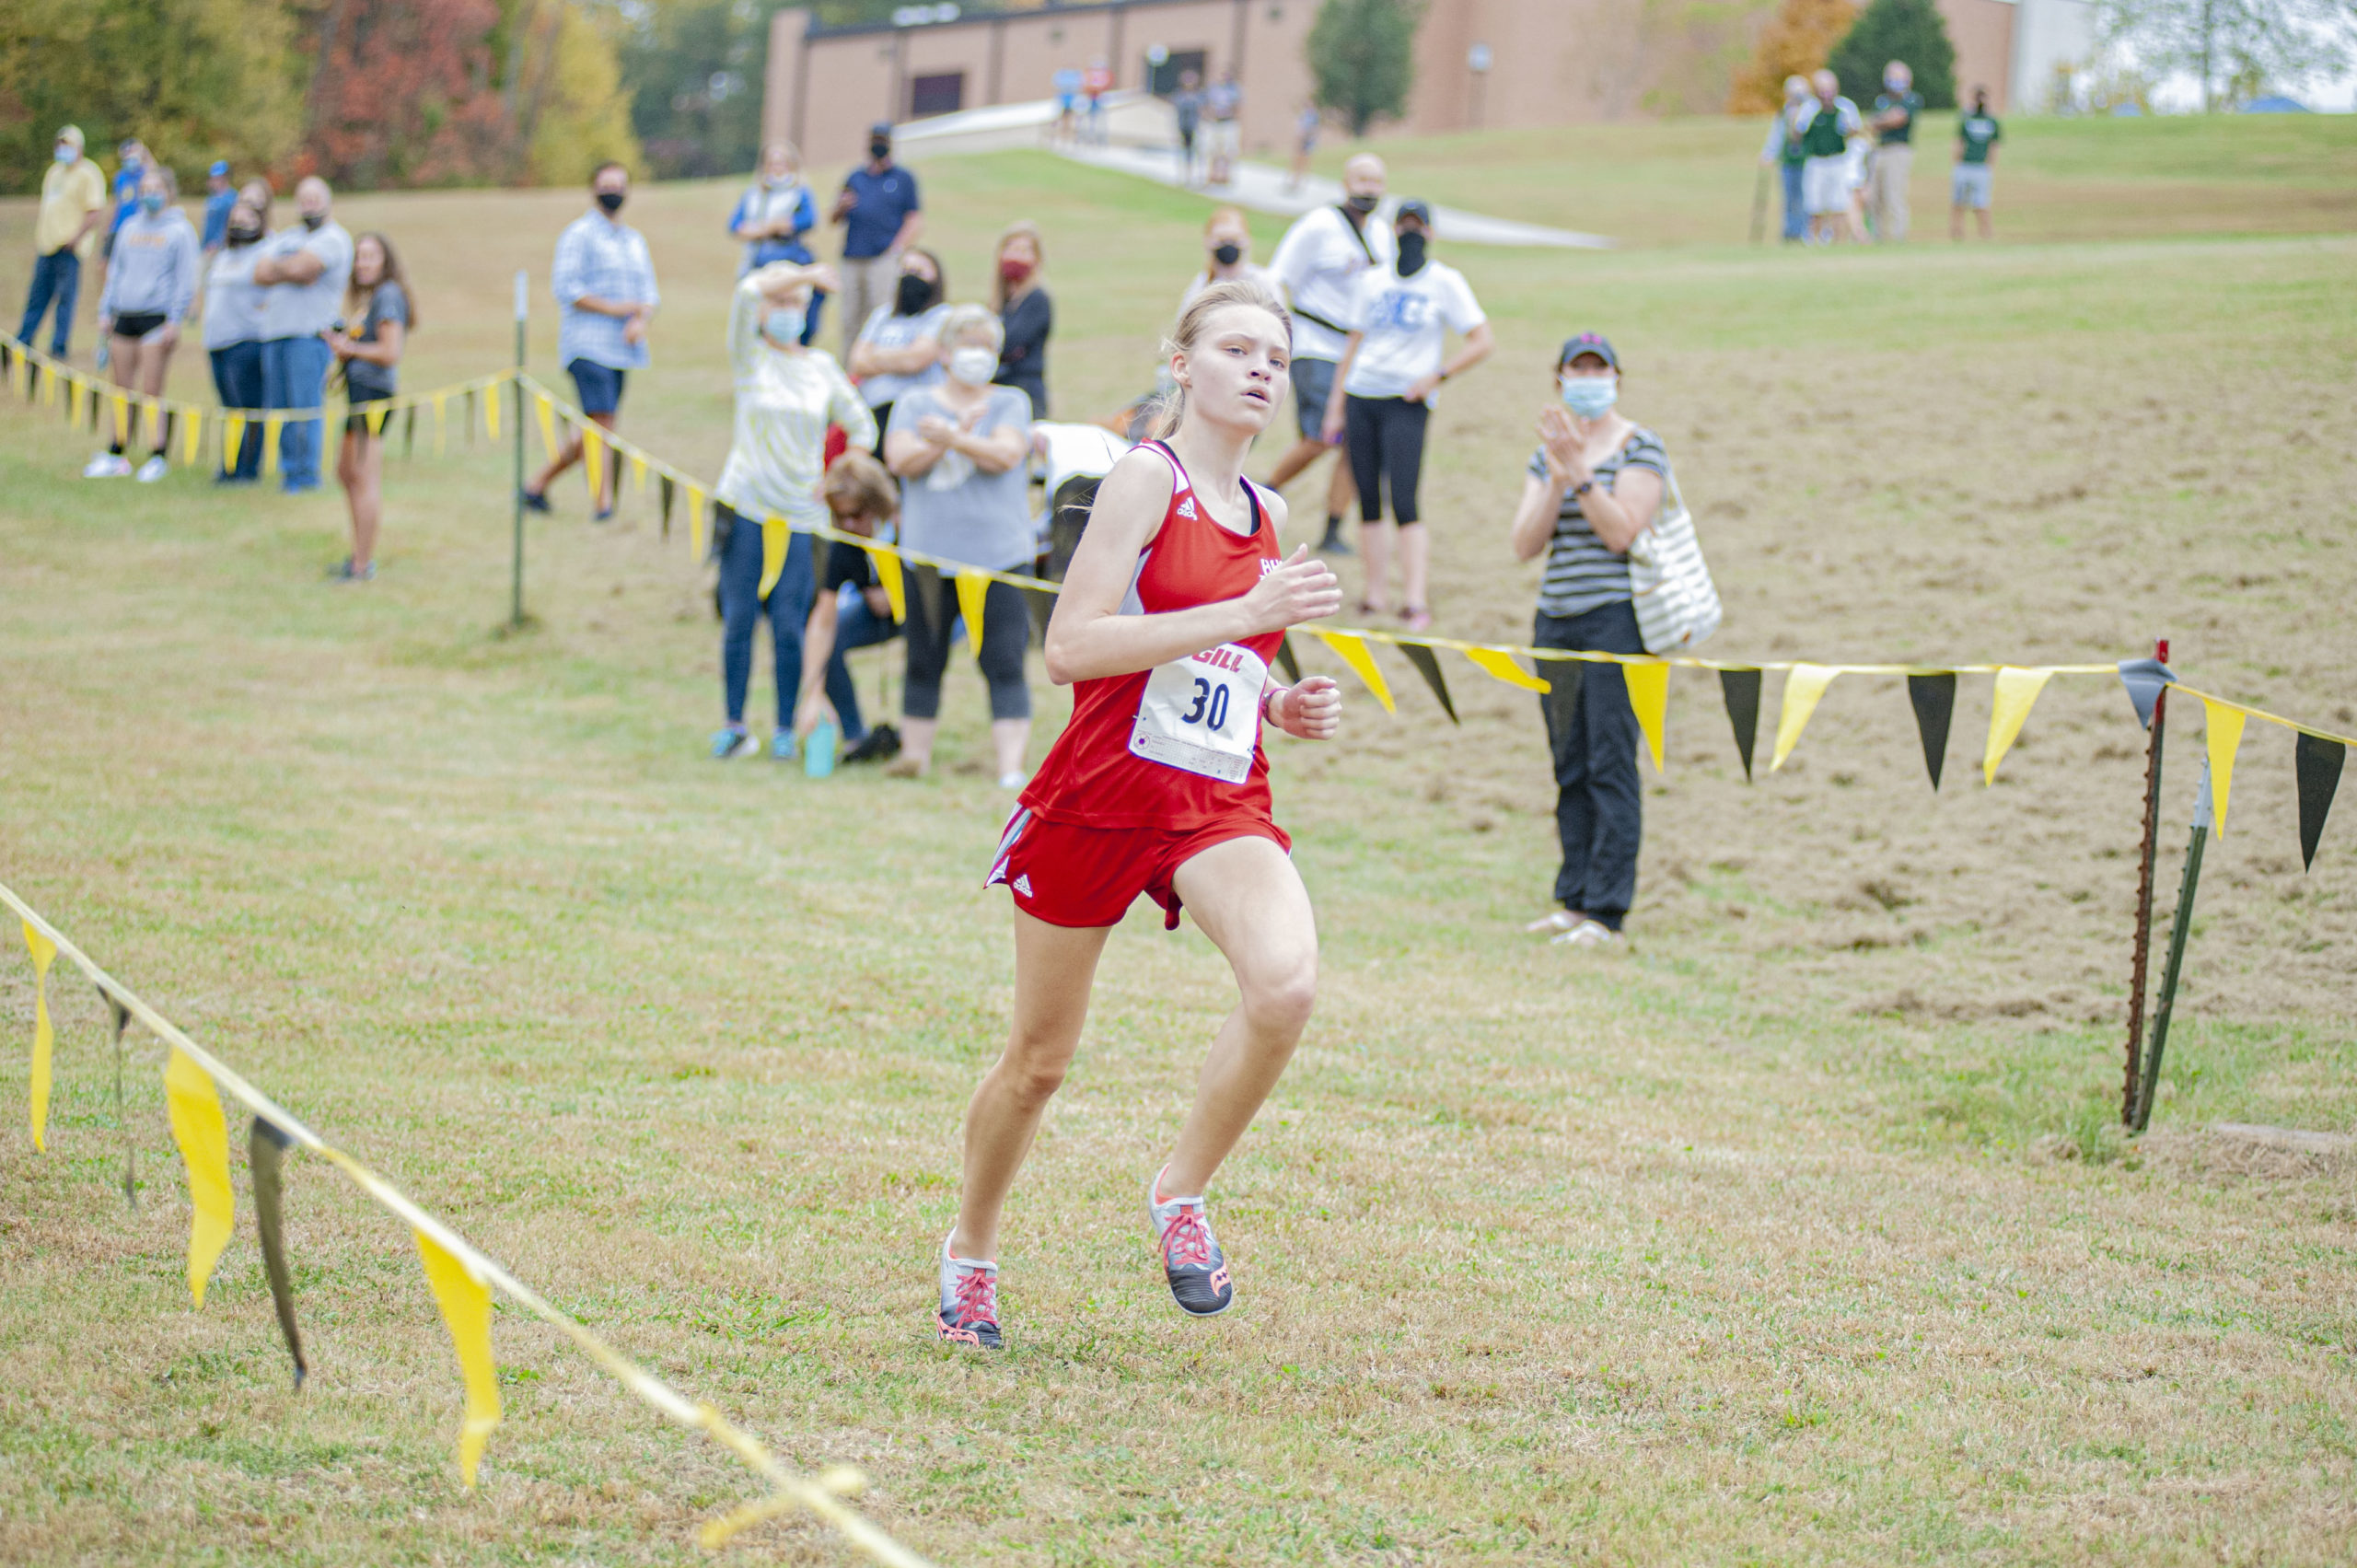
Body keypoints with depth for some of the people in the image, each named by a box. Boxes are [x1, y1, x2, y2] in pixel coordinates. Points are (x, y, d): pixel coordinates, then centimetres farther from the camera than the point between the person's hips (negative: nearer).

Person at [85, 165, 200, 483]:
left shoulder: (180, 230, -1)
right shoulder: (130, 228, 16)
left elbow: (185, 279, -4)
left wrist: (174, 321, -11)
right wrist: (105, 313, 14)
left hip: (157, 317, -6)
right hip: (125, 316, 6)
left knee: (151, 392, -7)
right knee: (123, 390, 9)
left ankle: (157, 458, -3)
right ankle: (116, 456, 15)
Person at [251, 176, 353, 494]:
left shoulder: (333, 238, 0)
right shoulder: (285, 237, 22)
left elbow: (299, 267, -15)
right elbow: (260, 273, 8)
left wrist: (276, 268, 5)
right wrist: (293, 273, -7)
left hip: (310, 332, -7)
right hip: (274, 331, 7)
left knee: (306, 405, -11)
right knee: (278, 406, 5)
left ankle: (307, 475, -8)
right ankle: (288, 470, 9)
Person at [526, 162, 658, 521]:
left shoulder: (635, 240, 20)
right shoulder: (579, 234, -3)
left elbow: (650, 292, 17)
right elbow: (565, 288, -11)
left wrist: (641, 320, -5)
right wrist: (614, 308, -14)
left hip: (621, 349, 7)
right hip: (588, 346, -7)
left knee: (592, 433, 9)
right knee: (600, 422, -17)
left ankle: (538, 484, 22)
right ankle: (600, 502, -18)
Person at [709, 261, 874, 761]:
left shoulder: (822, 367, 10)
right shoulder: (751, 357, 3)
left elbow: (861, 427, 17)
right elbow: (749, 292, -14)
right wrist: (808, 274, -7)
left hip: (801, 513, 1)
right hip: (746, 508, -1)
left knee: (789, 626, -2)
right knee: (738, 621, -1)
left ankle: (785, 730, 8)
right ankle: (734, 726, 9)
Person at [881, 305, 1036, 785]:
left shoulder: (1010, 403, 10)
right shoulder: (914, 403, 12)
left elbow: (1006, 455, -9)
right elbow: (902, 460, -4)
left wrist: (950, 438, -22)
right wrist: (959, 435, -14)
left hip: (998, 554, -2)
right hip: (928, 551, 2)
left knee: (1004, 664, -8)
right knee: (924, 661, 8)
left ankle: (1011, 768, -12)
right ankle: (914, 752, 20)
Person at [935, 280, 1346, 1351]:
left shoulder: (1264, 513, 13)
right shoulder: (1149, 477, -8)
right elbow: (1070, 648, -19)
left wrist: (1281, 706, 6)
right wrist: (1243, 613, -22)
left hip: (1222, 801, 5)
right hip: (1104, 788, -5)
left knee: (1287, 984, -25)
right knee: (1041, 1057, 8)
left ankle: (1180, 1194, -4)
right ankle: (971, 1250, 33)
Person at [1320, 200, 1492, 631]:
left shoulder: (1445, 282, 2)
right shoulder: (1373, 281, 13)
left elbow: (1482, 343, 0)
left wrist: (1436, 376, -8)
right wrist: (1335, 405, 14)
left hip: (1407, 402, -4)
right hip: (1360, 398, 4)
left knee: (1404, 503, -15)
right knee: (1368, 502, 3)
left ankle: (1418, 602, -18)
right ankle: (1375, 593, 10)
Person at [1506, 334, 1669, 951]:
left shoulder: (1639, 447, -3)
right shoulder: (1548, 453, 13)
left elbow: (1621, 533, -14)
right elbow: (1525, 544, 3)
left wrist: (1581, 472, -21)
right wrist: (1556, 481, -10)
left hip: (1615, 617, -6)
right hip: (1556, 619, 6)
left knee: (1611, 765, -8)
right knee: (1570, 767, 9)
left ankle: (1606, 912, -8)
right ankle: (1573, 898, 15)